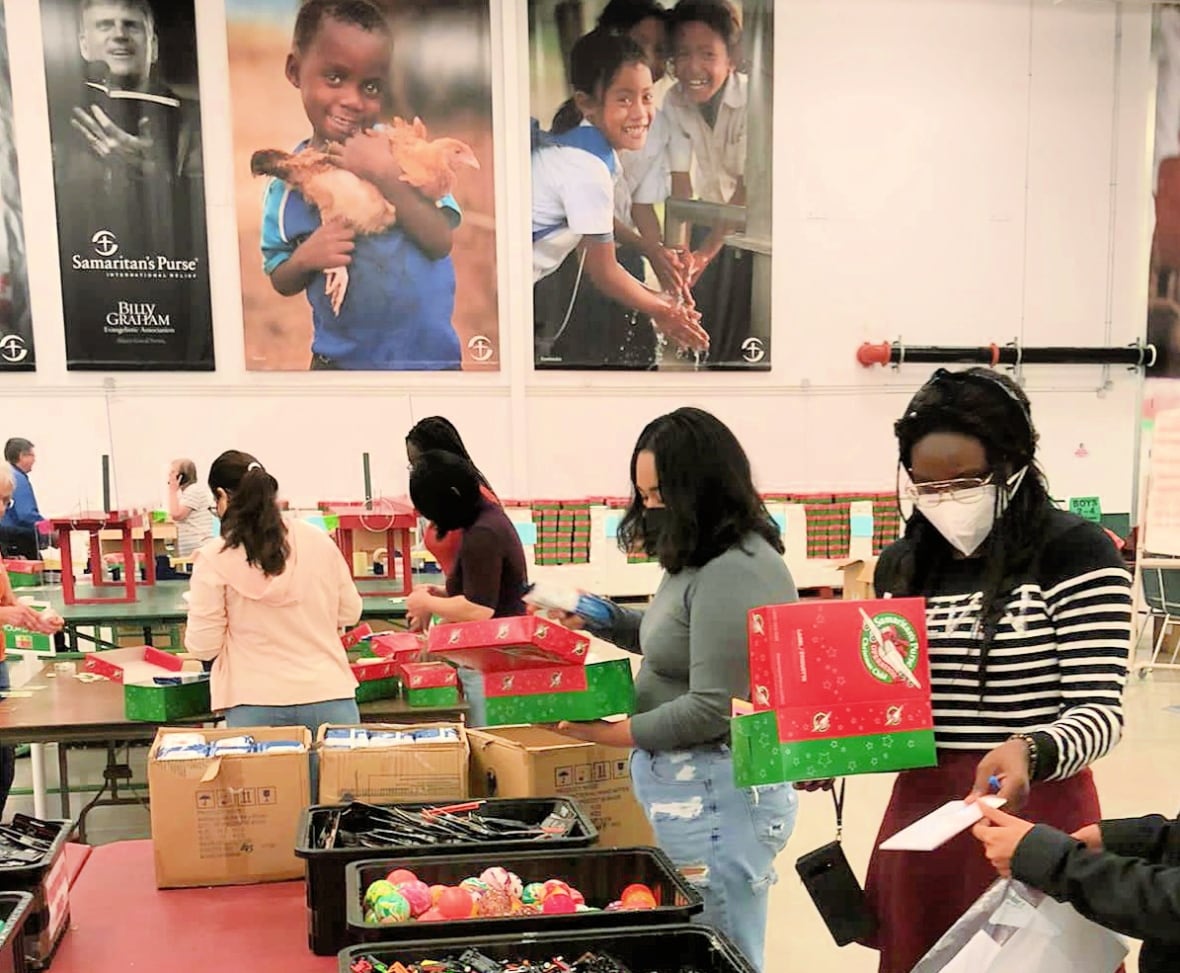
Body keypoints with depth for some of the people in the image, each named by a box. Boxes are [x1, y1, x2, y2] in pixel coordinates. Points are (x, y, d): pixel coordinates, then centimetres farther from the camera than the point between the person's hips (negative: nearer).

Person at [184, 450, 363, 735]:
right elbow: (349, 614, 10)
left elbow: (203, 646, -3)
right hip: (330, 699, 2)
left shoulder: (213, 559, -7)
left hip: (256, 707, -2)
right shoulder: (319, 541, 1)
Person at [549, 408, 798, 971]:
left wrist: (610, 735, -14)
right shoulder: (704, 561, 10)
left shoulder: (734, 574, -22)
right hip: (691, 788, 10)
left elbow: (711, 710, -23)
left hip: (715, 795, -10)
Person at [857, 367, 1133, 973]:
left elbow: (1100, 710, -13)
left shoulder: (1077, 553, -10)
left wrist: (1029, 752, -32)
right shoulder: (900, 566, 7)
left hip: (1034, 815, -5)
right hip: (919, 812, 5)